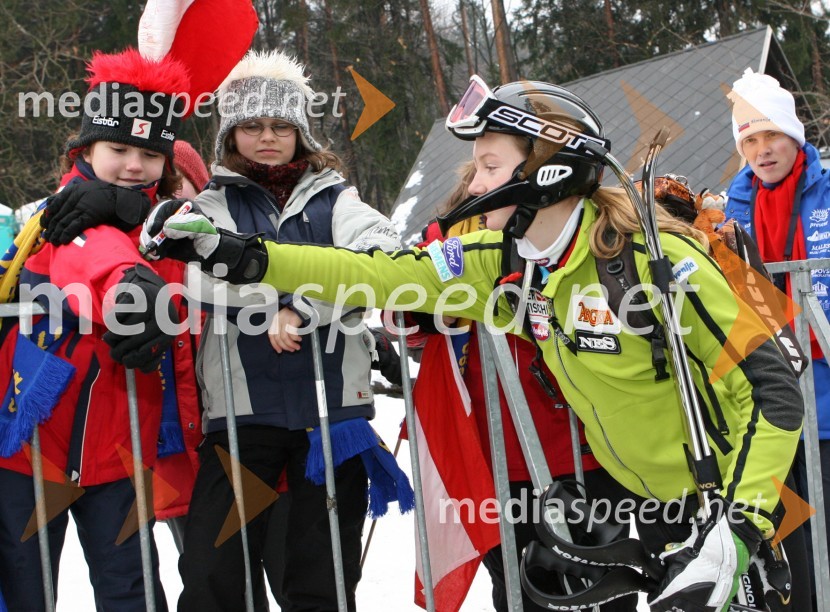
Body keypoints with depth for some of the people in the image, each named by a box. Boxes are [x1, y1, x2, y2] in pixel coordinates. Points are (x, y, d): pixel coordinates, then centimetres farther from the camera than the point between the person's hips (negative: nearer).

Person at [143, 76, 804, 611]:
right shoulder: (506, 265, -4)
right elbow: (387, 274, -5)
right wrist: (238, 256, -11)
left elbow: (774, 391, -25)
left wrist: (736, 531, -33)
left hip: (723, 501, -6)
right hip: (642, 504, 6)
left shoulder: (655, 261, -25)